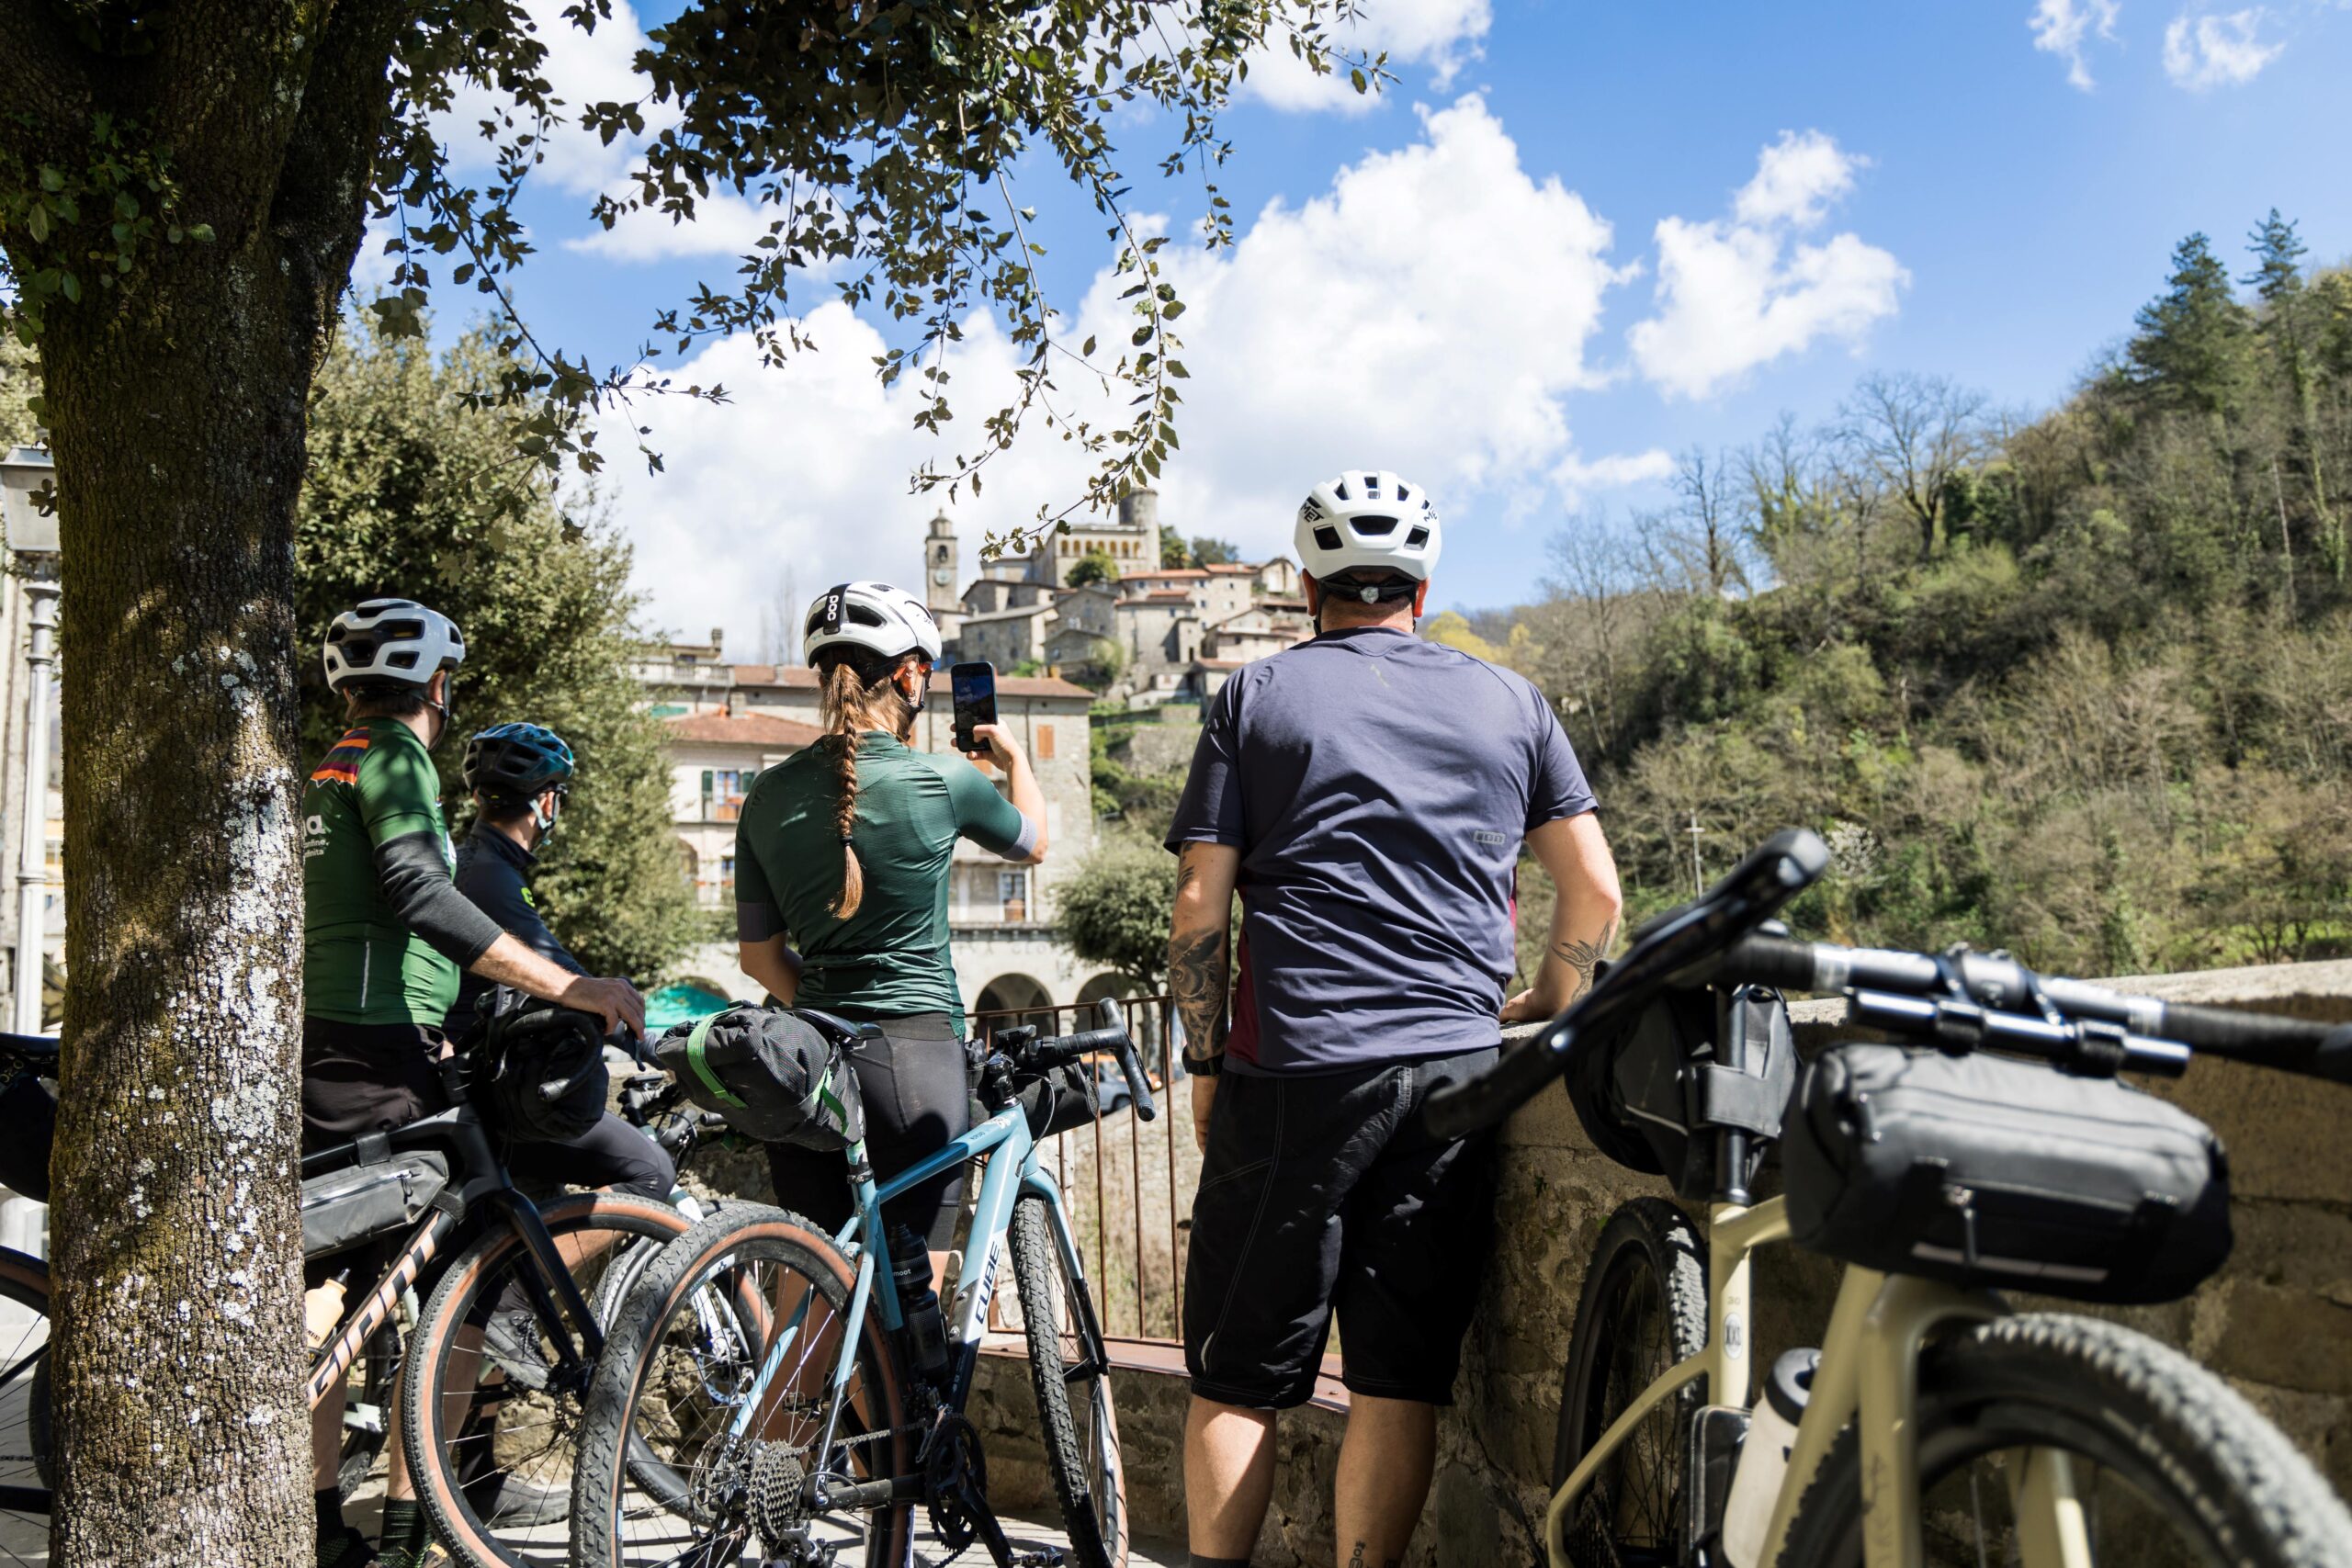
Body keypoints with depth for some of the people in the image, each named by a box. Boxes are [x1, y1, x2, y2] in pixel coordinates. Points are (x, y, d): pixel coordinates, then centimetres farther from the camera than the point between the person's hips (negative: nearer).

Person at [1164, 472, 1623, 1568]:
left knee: (1238, 1375, 7)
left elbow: (1199, 909, 0)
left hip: (1293, 1071, -2)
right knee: (1401, 1382, 6)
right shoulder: (1508, 700, 13)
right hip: (1456, 1069, 2)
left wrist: (1206, 1066, 9)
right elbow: (1596, 891, 11)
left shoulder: (1254, 697, 7)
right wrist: (1543, 1009, 26)